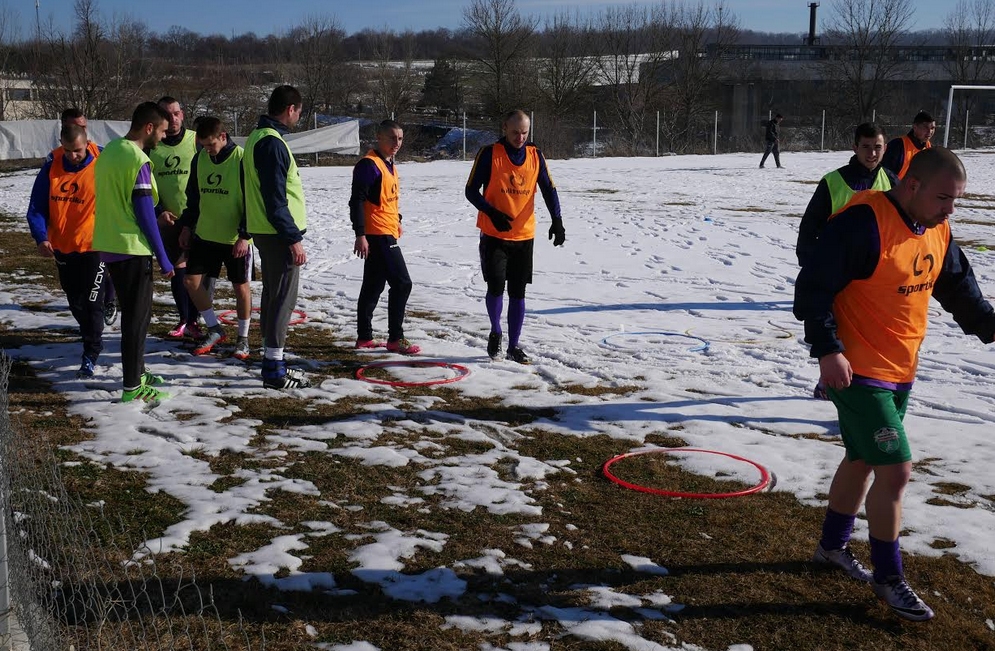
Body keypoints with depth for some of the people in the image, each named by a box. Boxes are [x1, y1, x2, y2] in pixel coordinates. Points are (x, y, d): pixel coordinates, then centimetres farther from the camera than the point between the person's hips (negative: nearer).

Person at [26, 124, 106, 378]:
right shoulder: (51, 168, -3)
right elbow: (36, 208, 0)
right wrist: (41, 238, -14)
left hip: (94, 247, -5)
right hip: (62, 248, 5)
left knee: (91, 302, -5)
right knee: (75, 302, 17)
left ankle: (90, 355, 4)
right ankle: (94, 338, 39)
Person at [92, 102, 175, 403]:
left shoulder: (109, 151, 11)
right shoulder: (138, 160, -17)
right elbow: (144, 213, -18)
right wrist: (162, 258, -12)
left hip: (108, 245, 9)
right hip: (132, 248, -9)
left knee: (132, 311, 20)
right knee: (138, 316, -1)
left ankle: (137, 372, 30)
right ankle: (133, 387, 3)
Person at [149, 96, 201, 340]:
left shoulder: (196, 140, -4)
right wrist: (158, 212, -6)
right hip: (167, 219, 3)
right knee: (176, 266, 7)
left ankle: (193, 320, 4)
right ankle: (184, 319, 16)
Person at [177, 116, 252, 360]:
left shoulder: (241, 160, -14)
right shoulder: (200, 159, 2)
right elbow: (194, 196, 14)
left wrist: (245, 235, -18)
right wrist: (187, 226, 11)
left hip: (236, 239, -5)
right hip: (205, 235, 5)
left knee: (240, 287, 4)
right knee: (191, 281, 1)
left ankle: (243, 338, 20)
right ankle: (215, 330, 17)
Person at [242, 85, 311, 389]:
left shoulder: (258, 136, 14)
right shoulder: (272, 143, -18)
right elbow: (275, 198, -22)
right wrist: (293, 239, -20)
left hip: (265, 232, 10)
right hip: (279, 234, -10)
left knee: (273, 294, 16)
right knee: (283, 297, -5)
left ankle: (272, 359, 25)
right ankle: (274, 369, -1)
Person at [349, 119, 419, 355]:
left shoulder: (390, 164, 16)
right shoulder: (369, 164, -14)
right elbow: (357, 200, -19)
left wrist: (397, 220, 21)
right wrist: (360, 235, -22)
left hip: (387, 234, 10)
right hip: (376, 235, -10)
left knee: (373, 286, 13)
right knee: (402, 283, -10)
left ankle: (364, 337, 21)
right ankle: (395, 338, -4)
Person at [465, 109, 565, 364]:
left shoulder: (535, 156, 4)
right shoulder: (489, 154, -6)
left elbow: (549, 189, 7)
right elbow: (471, 190, -4)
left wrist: (557, 220, -9)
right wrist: (492, 213, -20)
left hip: (524, 237, 3)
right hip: (494, 235, -3)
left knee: (517, 293, 6)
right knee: (496, 286, -12)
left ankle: (513, 346, 17)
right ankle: (495, 332, 16)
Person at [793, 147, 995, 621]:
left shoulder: (937, 231, 5)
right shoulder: (863, 223, -22)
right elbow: (814, 286, -23)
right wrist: (827, 349, -27)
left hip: (900, 371, 9)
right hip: (856, 371, -9)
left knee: (863, 459, 20)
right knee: (896, 469, -9)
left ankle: (833, 545, 40)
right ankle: (888, 577, 9)